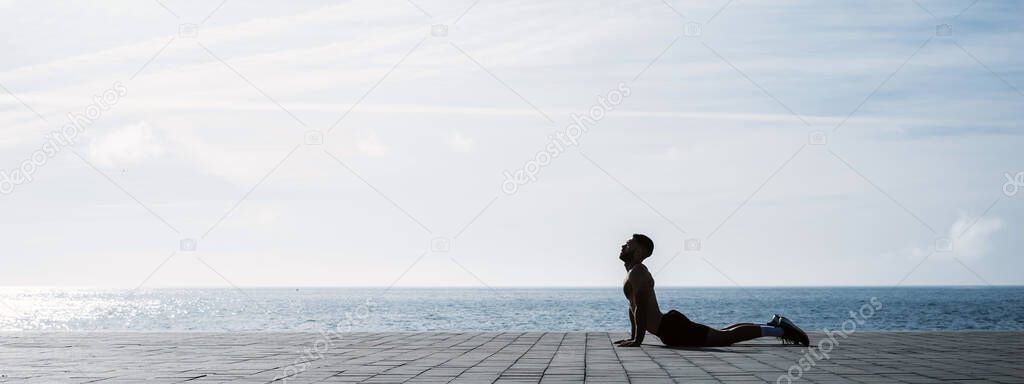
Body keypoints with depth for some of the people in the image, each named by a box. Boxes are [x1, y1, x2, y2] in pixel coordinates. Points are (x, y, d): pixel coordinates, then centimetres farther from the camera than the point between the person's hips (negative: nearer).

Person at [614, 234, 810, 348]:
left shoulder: (637, 272, -14)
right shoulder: (633, 272, 19)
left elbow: (641, 308, -24)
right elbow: (633, 306, 30)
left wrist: (638, 340, -25)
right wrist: (632, 336, 27)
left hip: (673, 329, -10)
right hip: (670, 326, 10)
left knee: (724, 337, -11)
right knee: (721, 334, 19)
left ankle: (779, 329, -10)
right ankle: (772, 325, 24)